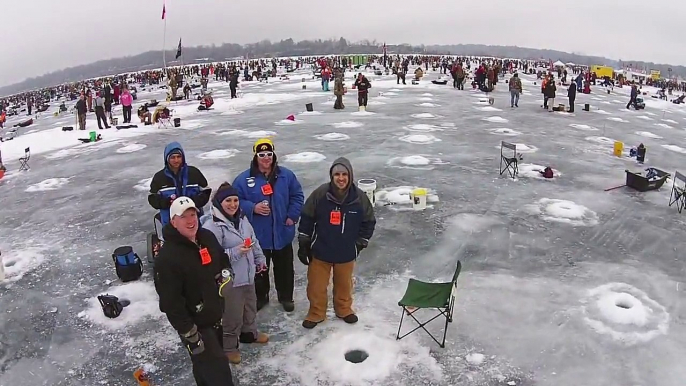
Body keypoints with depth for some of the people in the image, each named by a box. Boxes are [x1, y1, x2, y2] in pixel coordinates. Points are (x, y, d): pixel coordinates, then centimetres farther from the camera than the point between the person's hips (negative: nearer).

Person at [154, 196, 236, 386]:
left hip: (215, 316, 7)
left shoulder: (207, 238, -2)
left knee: (207, 367, 27)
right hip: (195, 325, -7)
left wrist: (225, 273, -1)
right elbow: (171, 302, -25)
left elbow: (222, 259, 19)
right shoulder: (168, 257, -26)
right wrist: (190, 335, -22)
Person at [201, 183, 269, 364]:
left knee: (250, 306, 26)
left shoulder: (241, 218, 3)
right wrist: (236, 252, -31)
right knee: (232, 315, 4)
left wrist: (260, 259, 17)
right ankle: (228, 347, 26)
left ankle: (249, 333, 50)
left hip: (248, 274, 8)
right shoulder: (212, 225, -23)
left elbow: (253, 240, 16)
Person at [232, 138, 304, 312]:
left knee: (285, 267, 17)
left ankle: (286, 297, 37)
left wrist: (292, 216, -5)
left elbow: (297, 196, 4)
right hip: (258, 235, -1)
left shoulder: (286, 175, -3)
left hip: (282, 233, 2)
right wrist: (253, 208, -20)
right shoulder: (244, 179, -8)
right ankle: (260, 297, 38)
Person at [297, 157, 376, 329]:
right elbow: (306, 219, -5)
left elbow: (369, 222, 2)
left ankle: (344, 309, 45)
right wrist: (303, 244, -2)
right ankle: (316, 313, 34)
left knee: (344, 284, 20)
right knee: (316, 285, 11)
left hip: (346, 252, 1)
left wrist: (360, 244, 3)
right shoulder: (320, 194, -16)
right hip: (320, 250, -1)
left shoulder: (359, 197, -12)